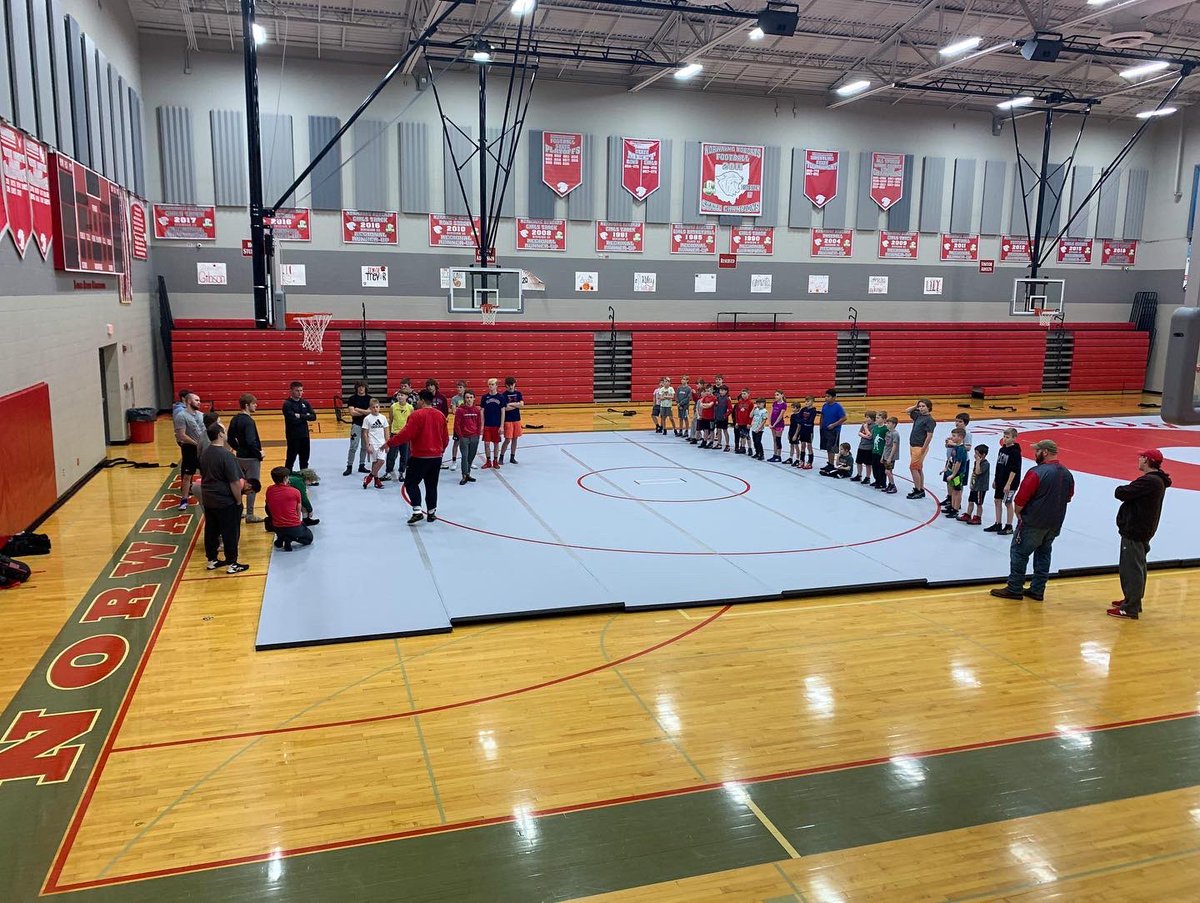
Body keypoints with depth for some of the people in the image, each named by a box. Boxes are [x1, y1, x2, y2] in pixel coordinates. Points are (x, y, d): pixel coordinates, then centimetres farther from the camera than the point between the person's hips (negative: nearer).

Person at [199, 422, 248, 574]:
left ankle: (212, 560, 28)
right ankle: (231, 564, 9)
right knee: (230, 533, 3)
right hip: (226, 502, -8)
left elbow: (203, 475, 15)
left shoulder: (204, 453, 4)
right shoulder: (226, 455, -22)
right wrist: (239, 500, -10)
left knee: (211, 531, 17)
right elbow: (235, 482, -21)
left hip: (208, 500, 8)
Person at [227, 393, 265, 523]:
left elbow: (230, 437, 12)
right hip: (251, 458, -8)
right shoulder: (248, 421, -20)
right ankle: (250, 515, 6)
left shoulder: (235, 419, 6)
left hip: (240, 457, 8)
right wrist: (259, 453, -15)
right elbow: (251, 441, -28)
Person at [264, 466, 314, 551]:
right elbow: (299, 511, 0)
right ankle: (291, 538, -7)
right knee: (309, 538, 23)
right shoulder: (295, 492, -10)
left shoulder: (269, 490, -2)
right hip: (294, 527, -4)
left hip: (277, 528, 4)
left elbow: (269, 508, 10)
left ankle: (280, 538, 11)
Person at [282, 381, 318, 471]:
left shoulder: (305, 402, 6)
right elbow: (292, 419, -23)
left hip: (304, 435, 6)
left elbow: (313, 416, -3)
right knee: (291, 458, 0)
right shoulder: (287, 404, -11)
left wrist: (300, 416, -16)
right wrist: (305, 416, -13)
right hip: (293, 436, -6)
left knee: (304, 458, 15)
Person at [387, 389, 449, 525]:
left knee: (410, 483, 6)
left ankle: (417, 511, -7)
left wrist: (389, 442, -8)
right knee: (432, 485, 15)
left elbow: (406, 434, -18)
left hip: (420, 457, -6)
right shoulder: (440, 415, 5)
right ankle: (431, 512, 18)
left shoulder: (417, 415, -13)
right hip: (437, 457, 6)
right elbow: (445, 438, 12)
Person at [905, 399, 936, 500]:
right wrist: (915, 407, 7)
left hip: (920, 447, -9)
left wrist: (923, 449, -20)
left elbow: (929, 436, -18)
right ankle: (921, 490, 21)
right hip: (913, 446, 9)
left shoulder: (929, 420, -14)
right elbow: (908, 411, 25)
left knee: (913, 468, -8)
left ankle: (918, 490, -2)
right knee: (918, 469, 13)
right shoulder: (918, 415, 9)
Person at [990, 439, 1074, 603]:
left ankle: (1014, 589, 6)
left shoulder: (1037, 472, -19)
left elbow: (1021, 499, -19)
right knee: (1043, 554, 15)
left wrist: (1018, 514, -3)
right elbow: (1068, 497, 17)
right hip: (1055, 524, 7)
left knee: (1019, 553, 2)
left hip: (1033, 523, -7)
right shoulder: (1067, 474, 5)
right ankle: (1037, 590, 18)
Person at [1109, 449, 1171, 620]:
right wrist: (1127, 491, -5)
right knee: (1137, 567, 20)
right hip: (1143, 530, 11)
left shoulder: (1149, 481, -22)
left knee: (1131, 569, -5)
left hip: (1134, 532, -11)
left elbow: (1120, 493, -23)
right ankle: (1133, 600, 32)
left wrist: (1121, 489, -4)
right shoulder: (1158, 481, 12)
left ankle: (1130, 609, -1)